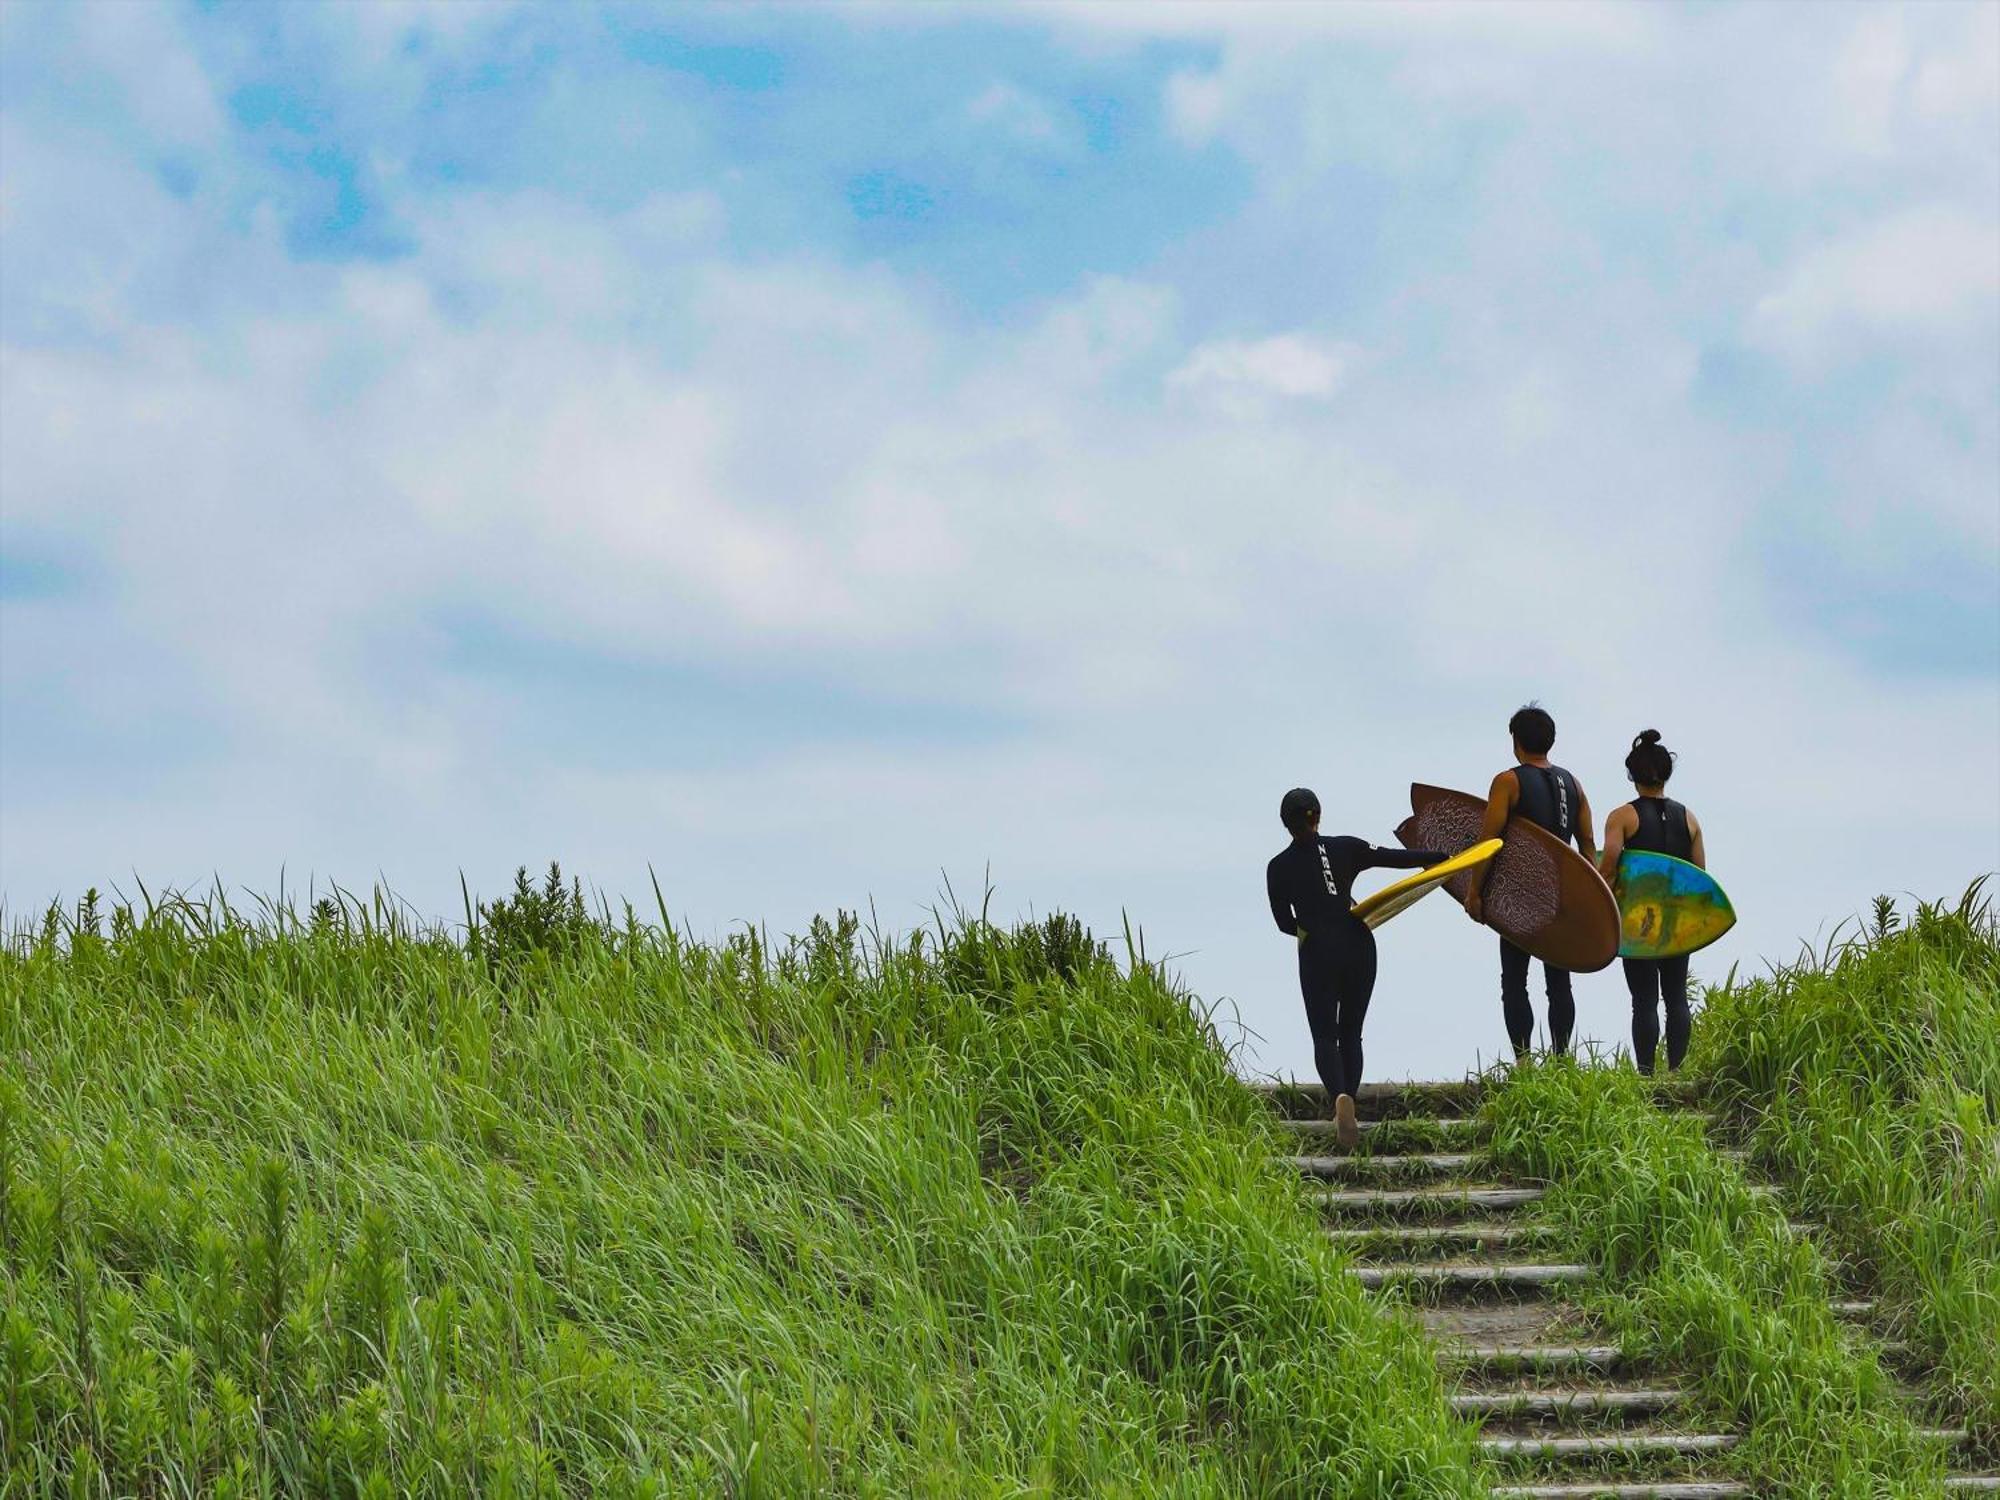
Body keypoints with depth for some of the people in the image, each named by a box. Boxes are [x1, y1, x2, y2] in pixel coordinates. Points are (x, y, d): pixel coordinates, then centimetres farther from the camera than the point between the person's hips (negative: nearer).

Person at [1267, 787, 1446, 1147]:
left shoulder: (1278, 868, 0)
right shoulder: (1344, 849, 0)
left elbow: (1284, 923, 5)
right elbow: (1396, 858, -5)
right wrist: (1447, 855, 1)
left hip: (1317, 955, -2)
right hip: (1358, 946, 2)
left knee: (1324, 1036, 1)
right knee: (1350, 1033, 15)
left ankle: (1339, 1096, -28)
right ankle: (1347, 1112, 10)